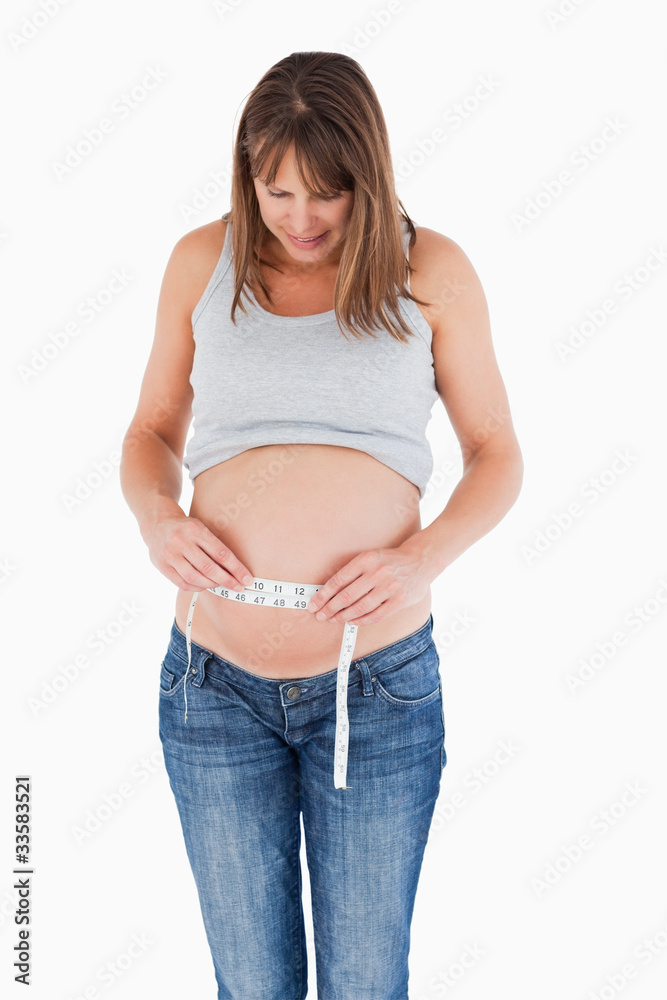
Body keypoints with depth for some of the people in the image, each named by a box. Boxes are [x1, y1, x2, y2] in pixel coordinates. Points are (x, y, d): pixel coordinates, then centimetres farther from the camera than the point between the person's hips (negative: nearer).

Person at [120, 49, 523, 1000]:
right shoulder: (203, 261, 4)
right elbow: (152, 430, 13)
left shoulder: (431, 270, 0)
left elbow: (497, 456, 4)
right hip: (215, 684, 2)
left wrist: (423, 554, -14)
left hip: (379, 683, -1)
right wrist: (157, 518, -8)